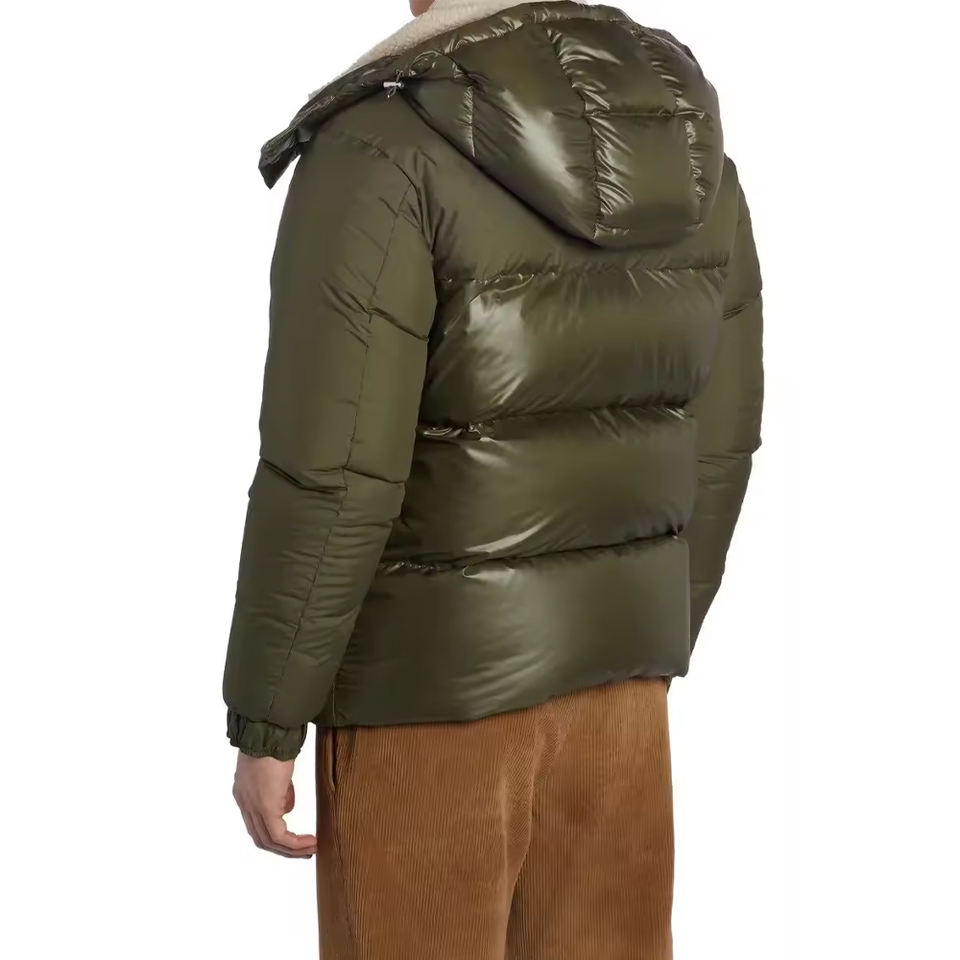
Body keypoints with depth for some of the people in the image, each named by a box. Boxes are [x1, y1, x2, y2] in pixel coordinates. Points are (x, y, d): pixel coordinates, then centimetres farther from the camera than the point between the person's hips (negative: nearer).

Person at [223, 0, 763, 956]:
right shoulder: (682, 136, -2)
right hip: (606, 650, 6)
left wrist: (264, 726, -11)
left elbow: (330, 487, -22)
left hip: (432, 671, -6)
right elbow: (711, 443, 5)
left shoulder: (382, 153, -22)